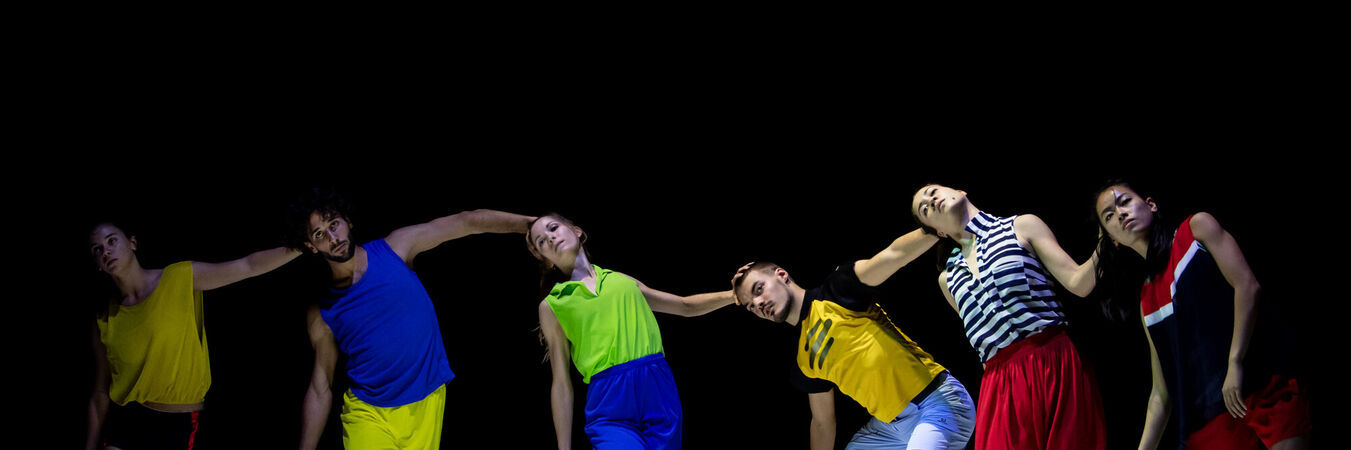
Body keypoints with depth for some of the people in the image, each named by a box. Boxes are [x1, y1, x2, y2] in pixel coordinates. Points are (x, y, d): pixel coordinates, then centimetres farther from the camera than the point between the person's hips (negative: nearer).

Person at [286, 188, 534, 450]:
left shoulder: (393, 250, -2)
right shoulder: (322, 314, -1)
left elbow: (467, 223, -4)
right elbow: (320, 390, 4)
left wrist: (531, 223, -9)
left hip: (426, 407, 1)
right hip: (368, 413, 0)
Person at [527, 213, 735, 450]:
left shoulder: (620, 279, 20)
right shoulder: (551, 306, 12)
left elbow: (686, 306, 28)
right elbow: (561, 384, 9)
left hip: (660, 393, 3)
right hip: (609, 407, -3)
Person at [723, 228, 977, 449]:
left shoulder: (835, 294, -4)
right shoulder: (803, 361, 15)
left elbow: (892, 255, -17)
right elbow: (822, 421, 21)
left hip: (938, 401, -8)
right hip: (889, 426, 8)